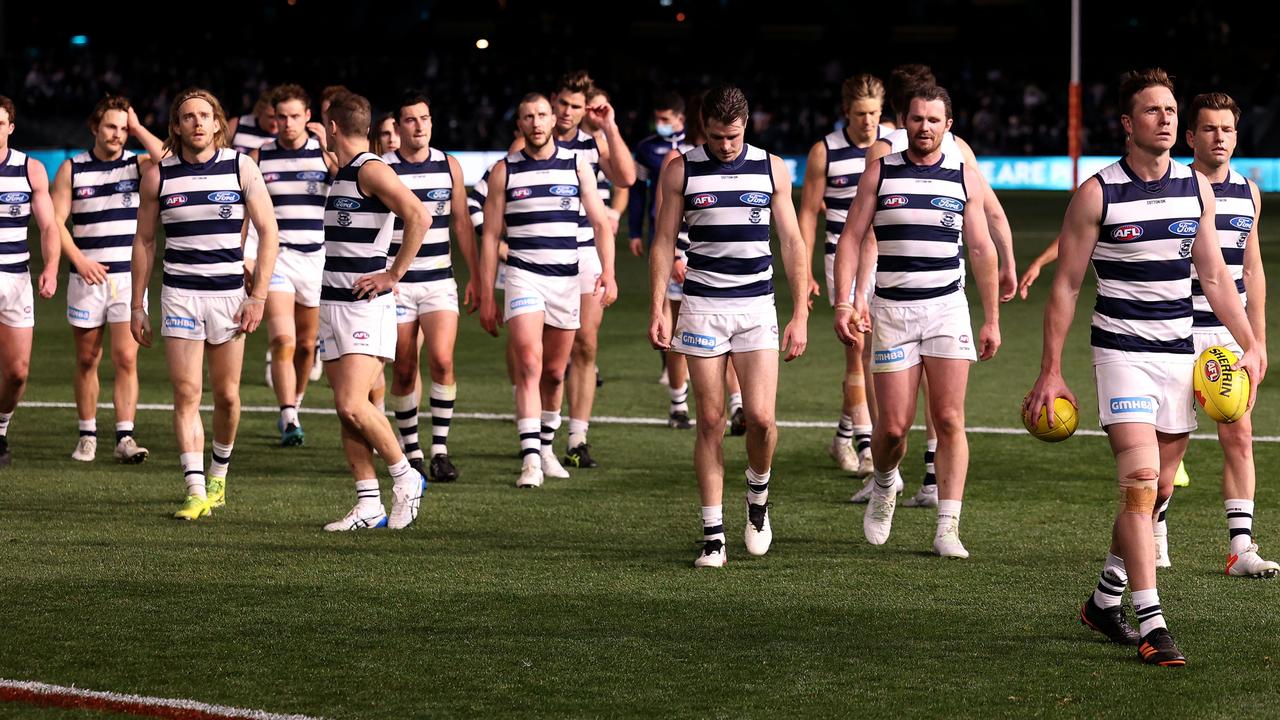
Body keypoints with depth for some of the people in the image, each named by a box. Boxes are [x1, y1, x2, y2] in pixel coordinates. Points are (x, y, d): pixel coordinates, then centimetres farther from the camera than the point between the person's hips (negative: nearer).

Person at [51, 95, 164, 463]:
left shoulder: (138, 164, 3)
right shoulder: (72, 168, 4)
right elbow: (56, 221, 2)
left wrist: (138, 128, -10)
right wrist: (80, 261, -10)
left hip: (129, 277, -1)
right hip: (87, 277, 1)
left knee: (126, 358, -7)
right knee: (87, 360, 6)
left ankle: (125, 436, -6)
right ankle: (88, 435, 15)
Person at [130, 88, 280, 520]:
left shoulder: (241, 168, -1)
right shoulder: (157, 175, 2)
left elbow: (268, 231, 1)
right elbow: (144, 241, 9)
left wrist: (259, 296, -7)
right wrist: (137, 306, 6)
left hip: (230, 293, 0)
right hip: (179, 294, 0)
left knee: (226, 395, 6)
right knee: (186, 394, -9)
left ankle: (219, 477, 28)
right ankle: (195, 492, -11)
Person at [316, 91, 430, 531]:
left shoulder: (371, 170, -12)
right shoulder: (342, 174, 16)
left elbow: (419, 217, -23)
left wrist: (394, 275, -20)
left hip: (366, 308, -9)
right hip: (333, 306, 9)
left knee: (352, 405, -16)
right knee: (346, 410, 4)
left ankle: (405, 477, 1)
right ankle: (369, 506, 6)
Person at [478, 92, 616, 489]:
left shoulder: (577, 165, 4)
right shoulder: (504, 170, 1)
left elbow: (600, 222, 5)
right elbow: (491, 236, 4)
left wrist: (607, 272, -10)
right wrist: (486, 297, 1)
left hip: (567, 278, 2)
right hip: (523, 275, -2)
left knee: (554, 372, 10)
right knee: (529, 363, -18)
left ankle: (545, 446, 30)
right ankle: (530, 459, -23)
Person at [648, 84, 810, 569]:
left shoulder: (772, 169, 3)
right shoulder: (681, 171, 1)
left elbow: (792, 243, 6)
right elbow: (663, 242, 5)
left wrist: (800, 315, 2)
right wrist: (657, 311, -3)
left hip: (757, 307, 0)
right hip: (702, 306, 0)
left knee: (760, 416, -11)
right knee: (710, 421, -2)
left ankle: (758, 497, 19)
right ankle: (713, 536, 3)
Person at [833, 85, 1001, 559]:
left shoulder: (964, 176, 5)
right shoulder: (880, 172, 3)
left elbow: (982, 249, 9)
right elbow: (852, 238, 3)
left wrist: (991, 319, 8)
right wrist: (844, 303, -8)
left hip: (947, 307, 1)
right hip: (891, 310, 0)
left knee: (949, 420, -7)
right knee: (893, 425, -2)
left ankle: (947, 528, -4)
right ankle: (884, 485, 30)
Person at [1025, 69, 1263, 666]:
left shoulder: (1196, 187, 6)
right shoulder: (1097, 193, -7)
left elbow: (1214, 275, 15)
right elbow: (1065, 285, -2)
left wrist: (1249, 344, 7)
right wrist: (1050, 371, -5)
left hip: (1180, 353, 5)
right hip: (1122, 350, -5)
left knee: (1158, 490, 10)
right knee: (1140, 481, -18)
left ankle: (1105, 601, 29)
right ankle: (1152, 625, -19)